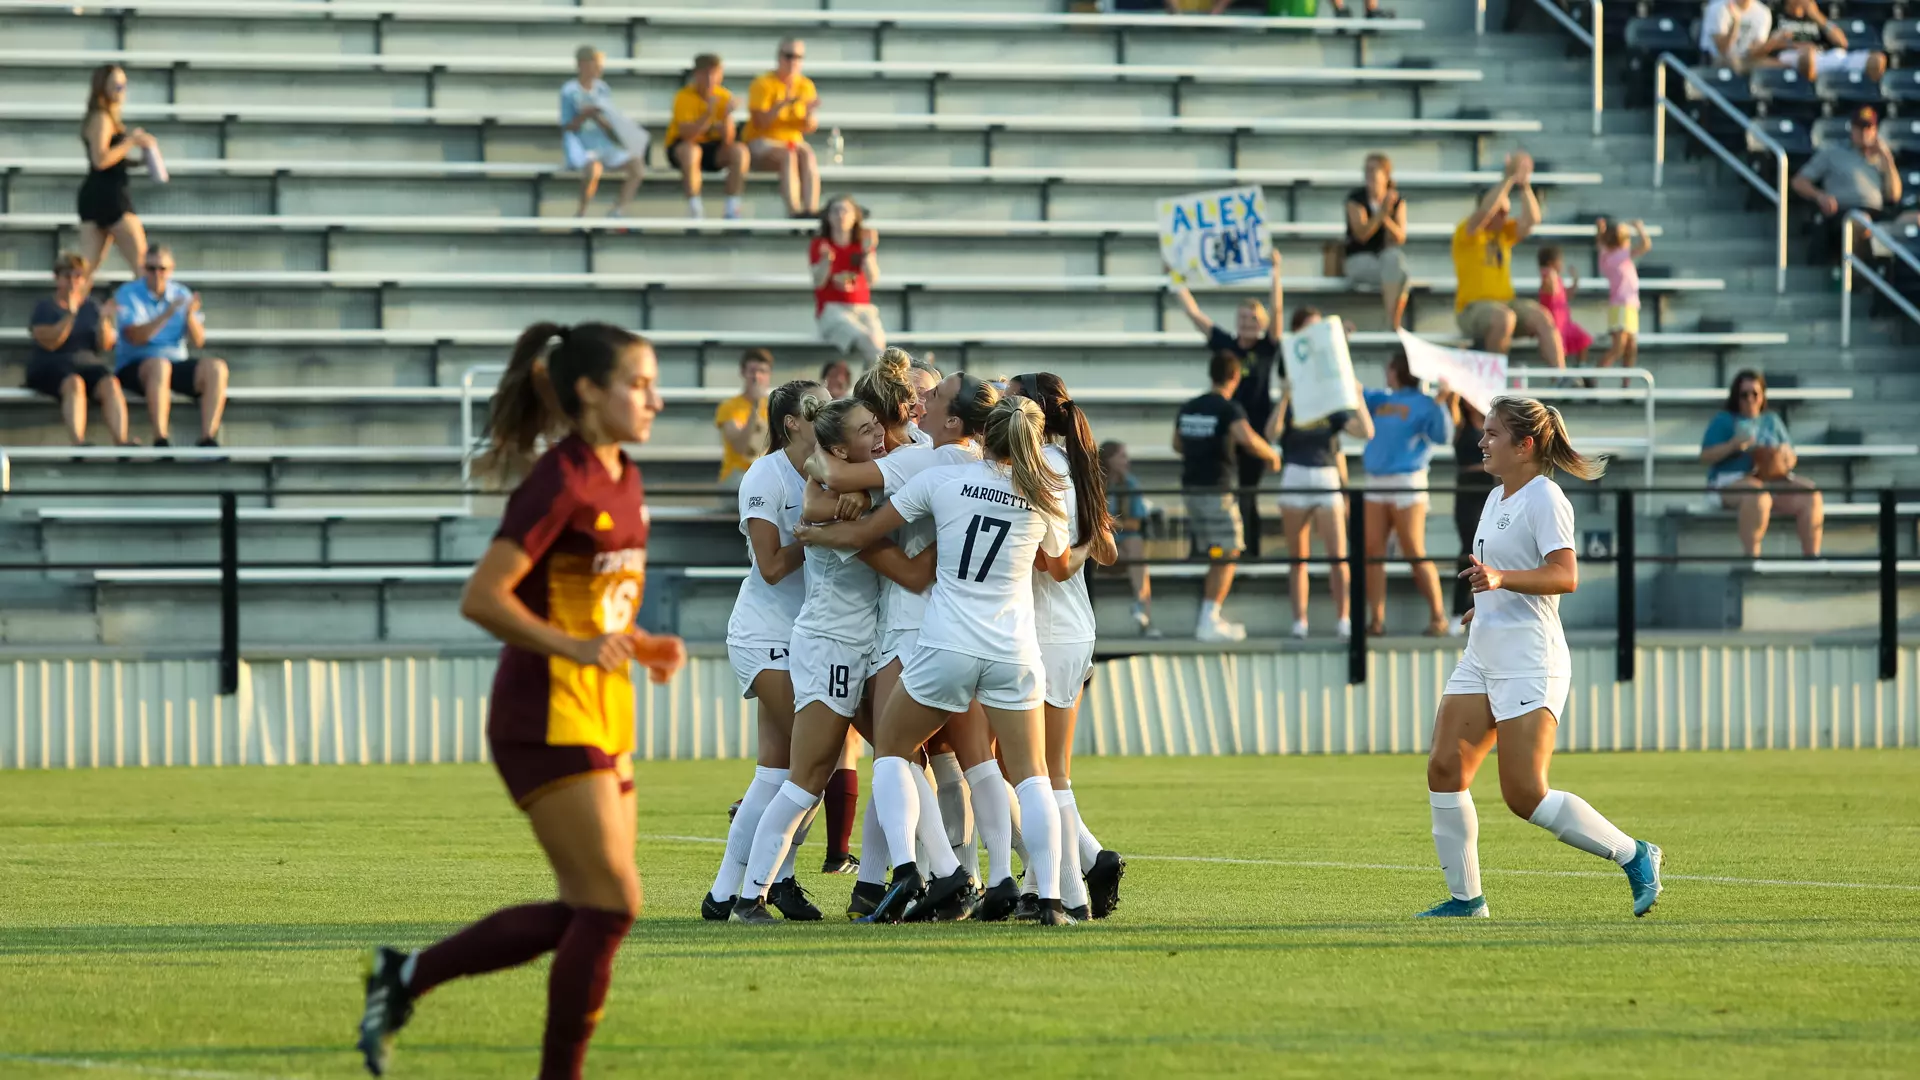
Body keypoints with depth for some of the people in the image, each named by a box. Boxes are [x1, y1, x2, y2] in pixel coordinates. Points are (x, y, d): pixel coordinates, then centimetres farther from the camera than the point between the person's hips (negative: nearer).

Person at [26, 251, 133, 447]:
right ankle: (78, 443, -55)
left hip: (87, 364, 4)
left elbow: (105, 346, 8)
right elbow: (49, 342, -11)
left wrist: (104, 320, -10)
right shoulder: (44, 306, 5)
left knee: (110, 384, -30)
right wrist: (70, 314, -19)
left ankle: (121, 441, -46)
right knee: (74, 383, -38)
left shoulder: (91, 307, 16)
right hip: (49, 365, -4)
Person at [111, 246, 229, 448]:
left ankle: (207, 437, -31)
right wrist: (167, 315, -26)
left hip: (177, 363, 4)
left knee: (216, 368, -22)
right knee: (159, 365, -39)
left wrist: (190, 316, -19)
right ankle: (160, 439, -44)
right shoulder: (128, 295, 0)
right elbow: (135, 337, -16)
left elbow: (198, 342, 1)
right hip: (133, 368, -4)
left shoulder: (182, 295, 10)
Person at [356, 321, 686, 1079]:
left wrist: (643, 646, 6)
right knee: (610, 907, -9)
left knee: (580, 917, 9)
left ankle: (404, 975, 19)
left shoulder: (622, 480, 12)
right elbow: (482, 597, -20)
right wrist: (575, 646, -28)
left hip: (602, 721, 9)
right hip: (547, 720, -9)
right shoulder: (559, 483, -15)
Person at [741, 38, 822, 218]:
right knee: (789, 156, -35)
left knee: (808, 155, -30)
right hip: (760, 143, -4)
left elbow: (810, 128, 4)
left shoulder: (806, 86, 8)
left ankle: (811, 208, -44)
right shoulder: (762, 84, -5)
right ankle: (793, 210, -47)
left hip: (793, 142, 4)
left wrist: (810, 113, -19)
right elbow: (760, 122, -16)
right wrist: (784, 103, -26)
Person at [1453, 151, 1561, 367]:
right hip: (1472, 308, -6)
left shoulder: (1506, 232, 16)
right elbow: (1485, 210, -20)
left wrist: (1525, 185, -7)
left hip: (1506, 302, 6)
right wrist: (1510, 180, -19)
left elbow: (1532, 219, 2)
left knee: (1543, 318, -22)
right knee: (1504, 318, -38)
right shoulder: (1466, 232, -2)